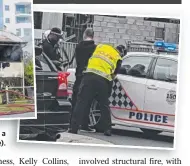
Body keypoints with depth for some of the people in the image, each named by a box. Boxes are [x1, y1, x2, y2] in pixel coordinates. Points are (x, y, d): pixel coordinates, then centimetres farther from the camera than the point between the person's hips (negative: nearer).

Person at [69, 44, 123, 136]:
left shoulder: (100, 46, 21)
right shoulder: (118, 58, 17)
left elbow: (90, 58, 26)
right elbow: (114, 75, 16)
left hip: (89, 75, 0)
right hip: (103, 80, 0)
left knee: (81, 103, -1)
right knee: (104, 106, 15)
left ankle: (74, 128, -4)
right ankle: (108, 130, 18)